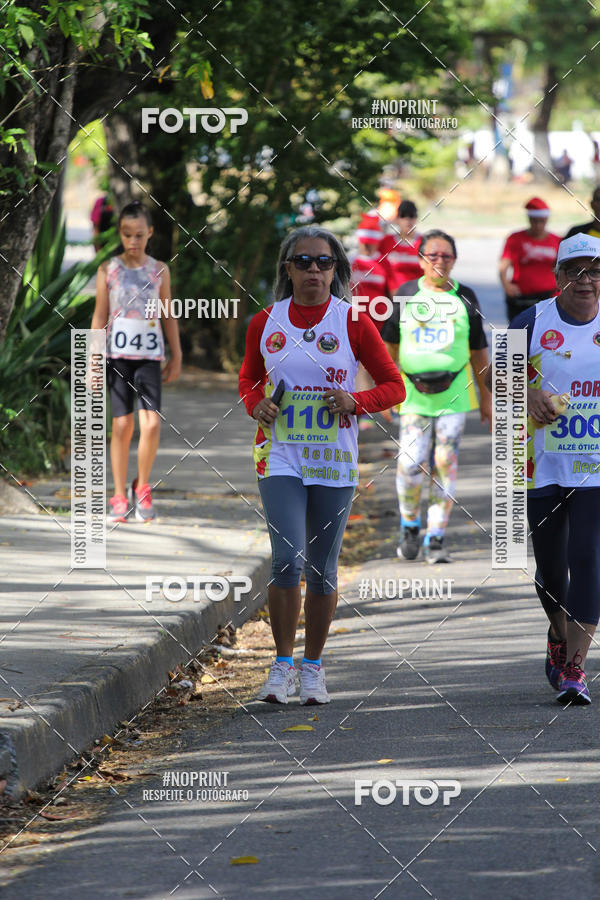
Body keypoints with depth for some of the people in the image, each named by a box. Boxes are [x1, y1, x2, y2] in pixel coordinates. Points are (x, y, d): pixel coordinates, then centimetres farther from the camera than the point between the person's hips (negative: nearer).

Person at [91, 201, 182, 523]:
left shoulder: (159, 270, 7)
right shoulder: (108, 270, 4)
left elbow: (168, 316, 13)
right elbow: (100, 316, 5)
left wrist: (176, 357, 11)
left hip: (149, 355, 1)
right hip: (117, 354, 0)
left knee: (152, 423, -12)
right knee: (122, 425, -1)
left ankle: (141, 488, 7)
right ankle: (119, 496, 10)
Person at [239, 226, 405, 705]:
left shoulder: (354, 323, -2)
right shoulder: (265, 323, 3)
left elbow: (394, 386, 4)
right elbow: (249, 378, 19)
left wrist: (355, 401, -15)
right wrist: (256, 405, -3)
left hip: (335, 461, 0)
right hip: (281, 459, 0)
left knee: (322, 568, 6)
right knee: (288, 560, -15)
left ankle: (313, 667, 21)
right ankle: (283, 664, 0)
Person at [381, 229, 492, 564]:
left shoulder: (465, 298, 4)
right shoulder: (406, 295, 4)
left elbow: (479, 351, 10)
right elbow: (390, 344, 13)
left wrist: (486, 398, 11)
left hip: (454, 392, 0)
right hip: (415, 395, 0)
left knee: (445, 463, -4)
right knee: (411, 465, -9)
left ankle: (436, 537, 5)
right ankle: (410, 525, 16)